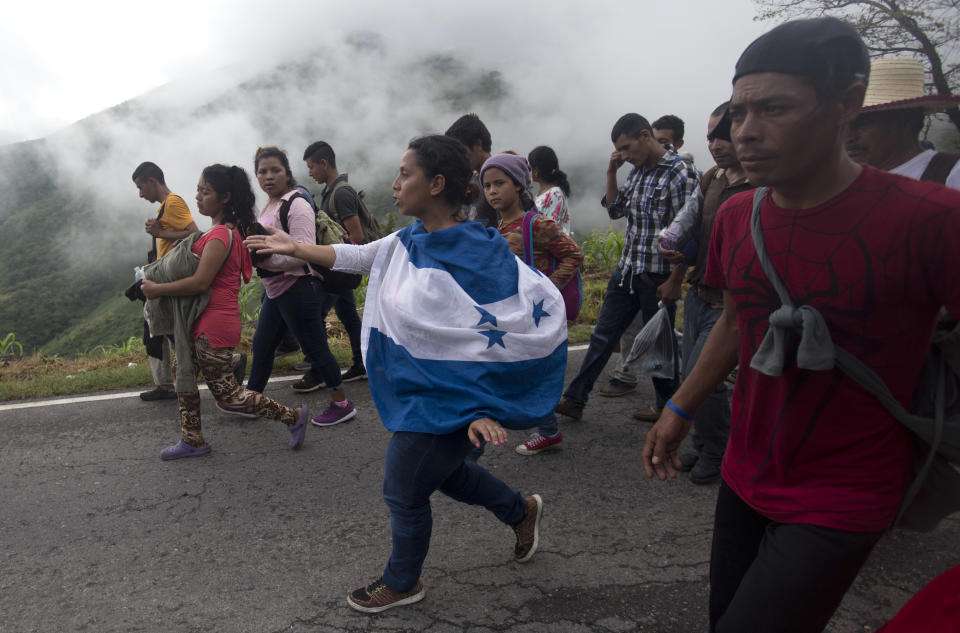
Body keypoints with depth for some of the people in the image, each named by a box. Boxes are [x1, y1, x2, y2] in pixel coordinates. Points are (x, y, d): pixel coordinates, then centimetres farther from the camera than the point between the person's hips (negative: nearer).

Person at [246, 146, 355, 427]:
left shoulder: (296, 205, -16)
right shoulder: (269, 206, 12)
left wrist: (263, 260, -25)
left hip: (298, 288, -10)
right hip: (275, 290, 10)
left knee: (315, 347, 0)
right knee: (261, 344, 19)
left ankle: (342, 404, 13)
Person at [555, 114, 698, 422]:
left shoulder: (681, 173, -14)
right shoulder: (637, 171, 9)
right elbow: (615, 210, 18)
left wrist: (674, 281, -17)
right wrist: (611, 173, 5)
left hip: (658, 277, -7)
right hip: (627, 270, 7)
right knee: (602, 335, 10)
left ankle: (668, 405, 29)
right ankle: (574, 399, 18)